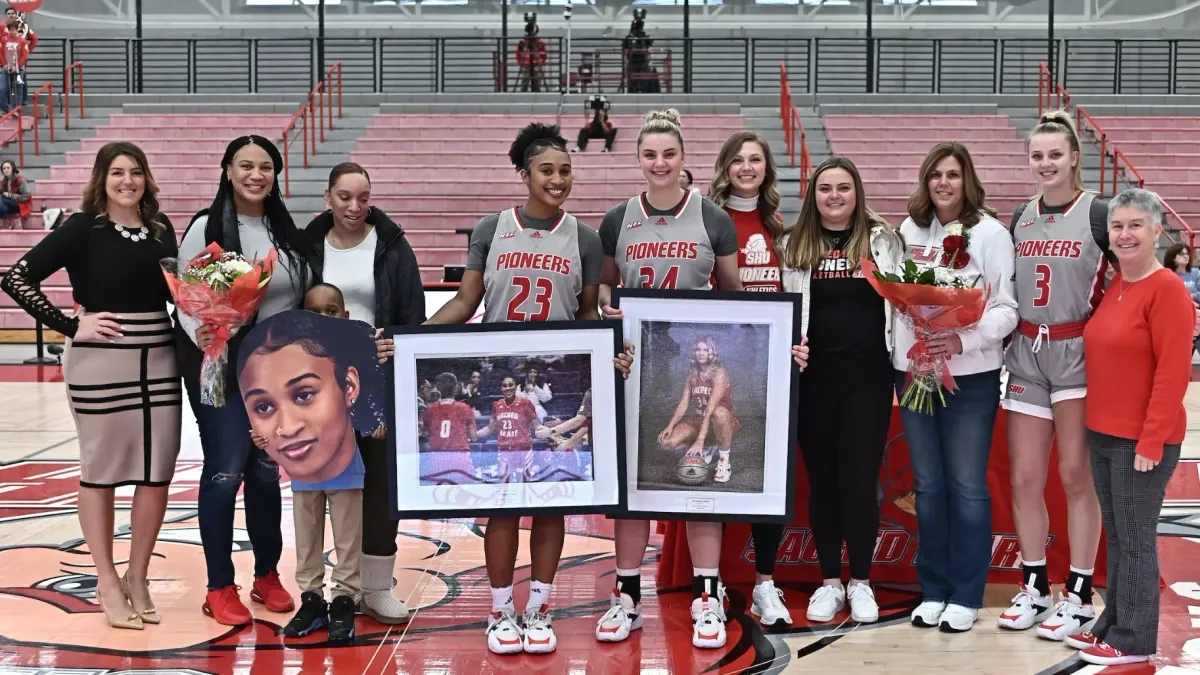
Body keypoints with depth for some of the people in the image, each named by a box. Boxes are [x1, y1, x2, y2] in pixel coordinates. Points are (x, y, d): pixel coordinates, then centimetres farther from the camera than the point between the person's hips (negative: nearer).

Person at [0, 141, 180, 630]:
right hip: (100, 363, -4)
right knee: (101, 470, 7)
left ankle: (137, 575, 22)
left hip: (158, 360, 4)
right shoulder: (83, 227, -5)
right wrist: (70, 326, -11)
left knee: (157, 473, 6)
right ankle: (107, 581, 19)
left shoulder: (161, 229, 8)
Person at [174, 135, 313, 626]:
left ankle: (268, 576, 26)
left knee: (266, 470, 12)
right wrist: (201, 336, -29)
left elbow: (302, 295, 14)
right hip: (219, 368, -5)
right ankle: (220, 588, 7)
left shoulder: (288, 231, 7)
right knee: (226, 470, -5)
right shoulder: (205, 229, -9)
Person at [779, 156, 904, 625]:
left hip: (868, 377, -1)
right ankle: (829, 581, 20)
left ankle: (861, 582, 17)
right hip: (813, 378, 1)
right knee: (821, 479, 8)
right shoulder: (794, 246, 7)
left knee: (860, 478, 1)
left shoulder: (883, 241, 4)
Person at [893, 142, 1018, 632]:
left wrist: (963, 340, -24)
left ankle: (966, 595, 11)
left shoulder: (990, 233, -6)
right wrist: (898, 349, -3)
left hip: (970, 375, -4)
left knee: (966, 486, 1)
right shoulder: (909, 230, 9)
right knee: (927, 484, 10)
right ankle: (933, 589, 21)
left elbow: (1007, 308, -9)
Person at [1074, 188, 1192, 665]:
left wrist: (1151, 441, -19)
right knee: (1116, 536, 15)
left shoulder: (1167, 290, -13)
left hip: (1141, 441, -8)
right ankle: (1113, 624, 26)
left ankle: (1133, 640, 10)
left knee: (1136, 539, 1)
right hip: (1102, 434, 8)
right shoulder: (1110, 285, 11)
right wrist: (1098, 425, 13)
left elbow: (1173, 372, -17)